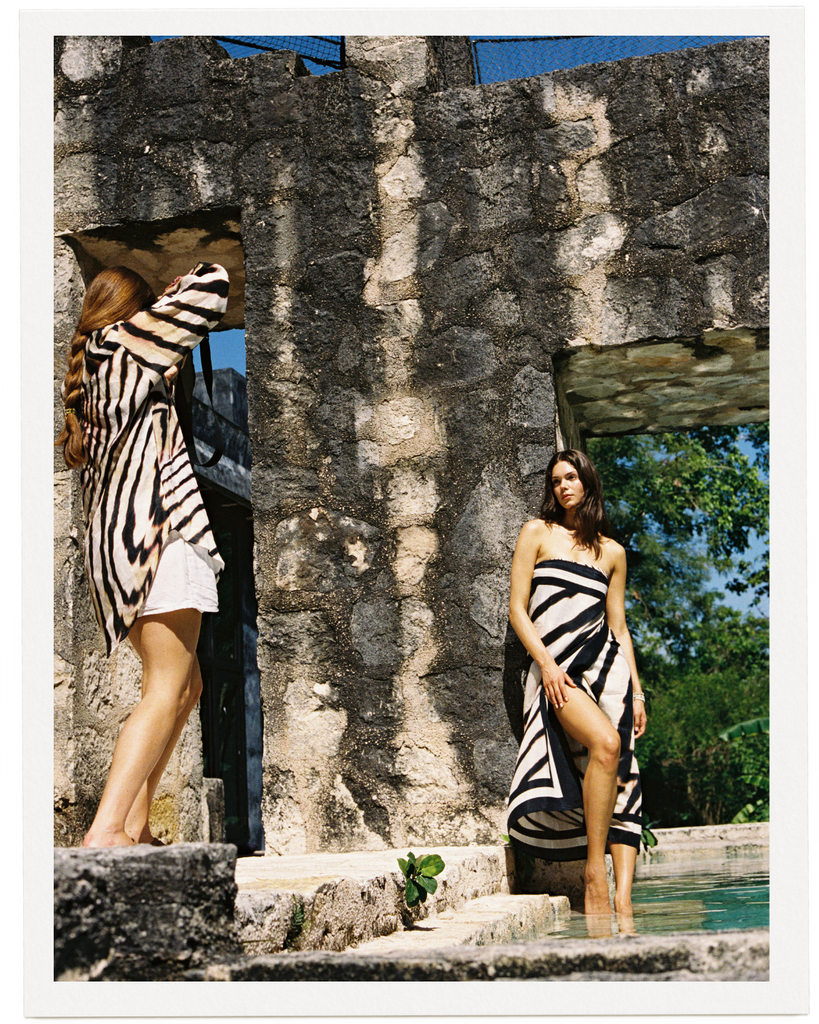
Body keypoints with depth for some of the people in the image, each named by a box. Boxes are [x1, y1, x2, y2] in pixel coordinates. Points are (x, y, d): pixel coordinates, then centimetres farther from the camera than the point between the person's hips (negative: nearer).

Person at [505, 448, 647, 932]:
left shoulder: (613, 551, 17)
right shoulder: (538, 532, 10)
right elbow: (517, 608, 4)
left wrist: (637, 691, 10)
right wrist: (547, 664, -10)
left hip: (607, 664, 4)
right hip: (557, 669, -3)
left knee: (623, 781, -11)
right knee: (605, 743, -30)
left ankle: (623, 904, -16)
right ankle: (595, 876, -23)